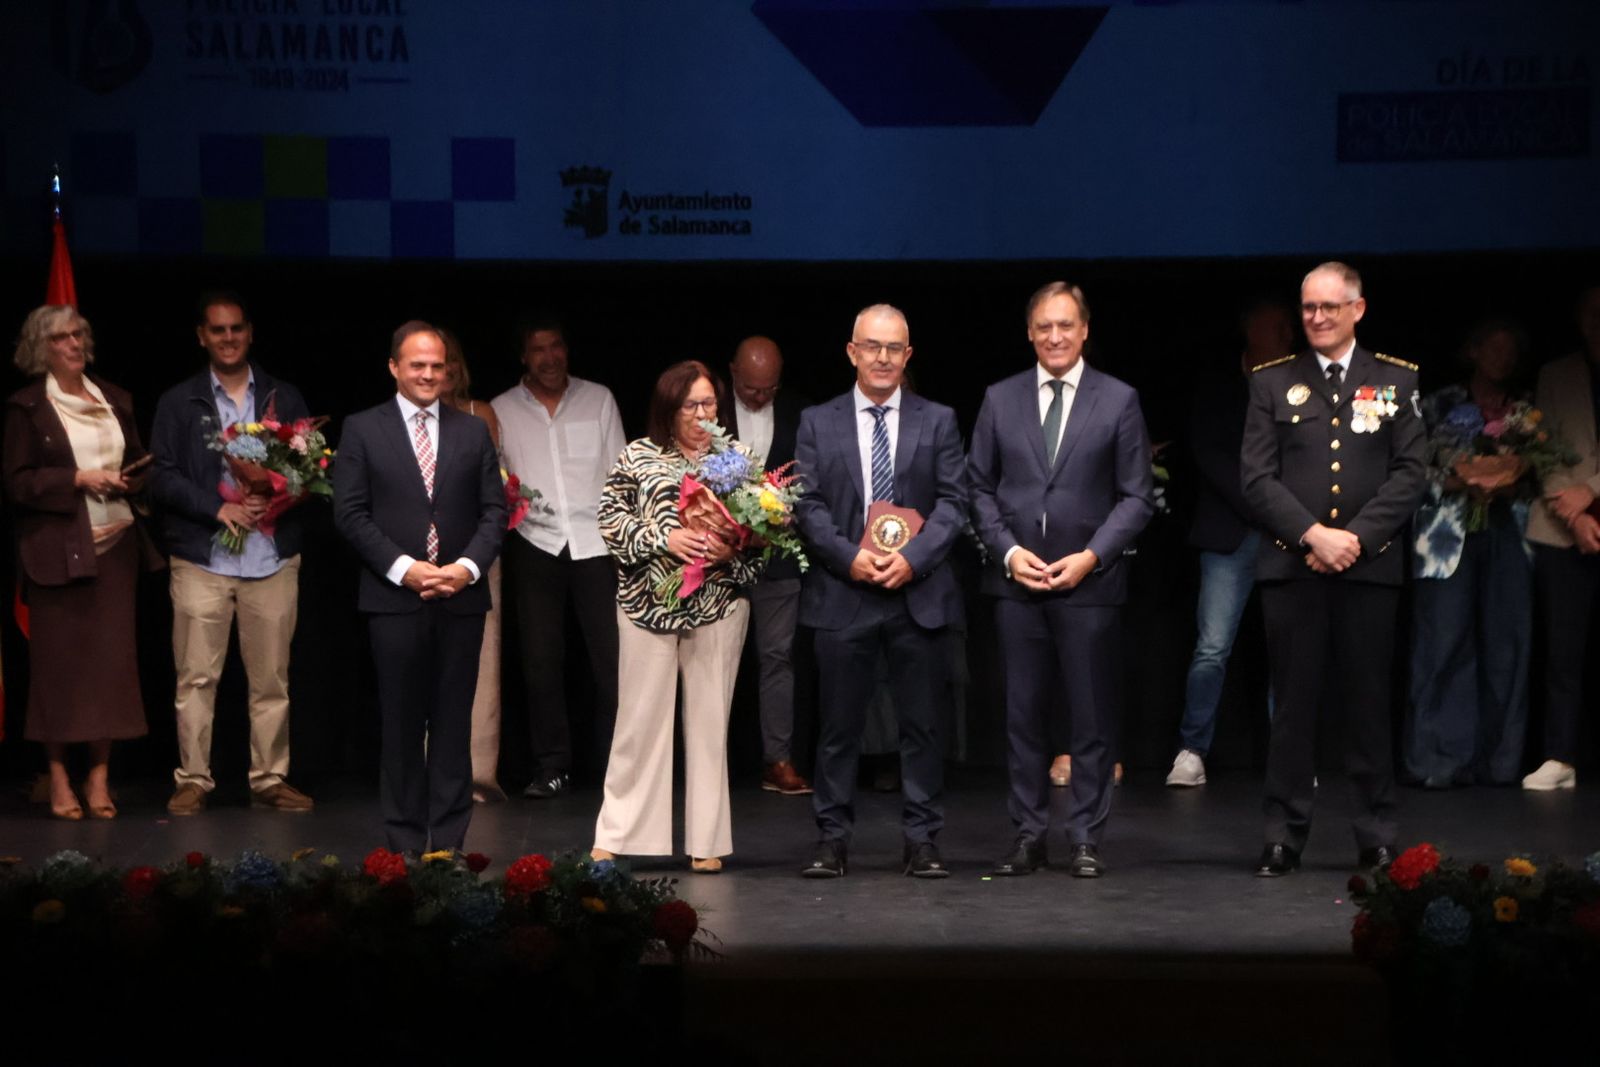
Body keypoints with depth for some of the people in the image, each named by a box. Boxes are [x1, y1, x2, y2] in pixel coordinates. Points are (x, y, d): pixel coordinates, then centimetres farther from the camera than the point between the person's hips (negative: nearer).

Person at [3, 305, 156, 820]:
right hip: (58, 546, -4)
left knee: (112, 658, 1)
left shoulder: (115, 400, 14)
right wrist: (79, 479, -14)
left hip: (115, 542, 4)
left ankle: (100, 777, 7)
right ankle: (58, 778, 5)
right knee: (59, 661, -3)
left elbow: (140, 464, 20)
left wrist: (128, 481, -1)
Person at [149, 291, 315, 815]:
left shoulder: (284, 398, 11)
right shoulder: (179, 402, 7)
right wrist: (219, 508, -12)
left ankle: (270, 778, 12)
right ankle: (192, 780, 6)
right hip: (202, 559, -1)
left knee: (271, 677, 5)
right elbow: (163, 477, 1)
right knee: (196, 677, -2)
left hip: (273, 556, 1)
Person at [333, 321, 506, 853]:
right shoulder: (362, 430, 3)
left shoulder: (473, 430, 10)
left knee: (453, 722, 4)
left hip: (461, 597, 2)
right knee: (402, 723, 3)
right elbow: (350, 514, -2)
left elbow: (494, 510, 7)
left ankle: (449, 840, 9)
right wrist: (403, 569, -12)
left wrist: (468, 567, -9)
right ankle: (405, 842, 8)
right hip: (394, 597, -2)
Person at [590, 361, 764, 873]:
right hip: (648, 601, -1)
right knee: (641, 717, 2)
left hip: (718, 604, 1)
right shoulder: (638, 456, 4)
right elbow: (610, 518, -1)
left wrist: (732, 551, -12)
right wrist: (663, 537, -14)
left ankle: (706, 842, 10)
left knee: (709, 720, 4)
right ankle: (616, 835, 10)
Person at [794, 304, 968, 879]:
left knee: (922, 723, 3)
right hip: (842, 593, 0)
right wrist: (849, 556, -13)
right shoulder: (817, 423, 7)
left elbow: (953, 501, 0)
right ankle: (832, 837, 11)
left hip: (919, 593, 0)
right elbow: (807, 504, 1)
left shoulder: (937, 421, 7)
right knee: (839, 724, 4)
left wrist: (913, 557, -13)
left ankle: (921, 839, 11)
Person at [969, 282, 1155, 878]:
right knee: (1024, 714, 5)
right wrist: (1008, 551, -5)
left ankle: (1086, 838, 8)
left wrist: (1091, 556, -9)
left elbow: (1136, 496, 2)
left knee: (1093, 717, 1)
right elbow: (979, 488, 9)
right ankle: (1029, 834, 12)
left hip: (1090, 583, -2)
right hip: (1016, 582, 2)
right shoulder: (1000, 399, 9)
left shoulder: (1118, 401, 3)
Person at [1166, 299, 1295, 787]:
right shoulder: (1218, 392, 8)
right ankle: (1191, 751, -1)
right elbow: (1208, 454, -2)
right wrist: (1257, 506, -11)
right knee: (1213, 646, -7)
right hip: (1232, 533, -2)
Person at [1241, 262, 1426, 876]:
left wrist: (1356, 536, -10)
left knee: (1368, 703, 3)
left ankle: (1377, 838, 11)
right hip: (1290, 567, 0)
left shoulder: (1396, 381, 9)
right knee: (1293, 704, 2)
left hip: (1370, 566, 0)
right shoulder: (1272, 383, 8)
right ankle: (1284, 836, 8)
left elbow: (1410, 473, 2)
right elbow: (1256, 477, 1)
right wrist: (1311, 534, -12)